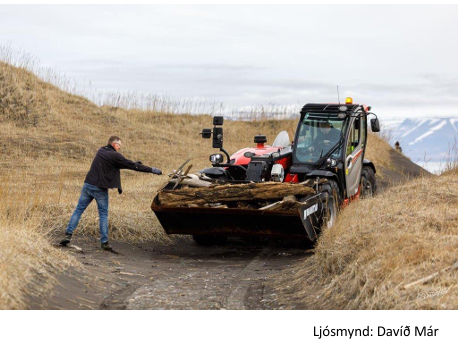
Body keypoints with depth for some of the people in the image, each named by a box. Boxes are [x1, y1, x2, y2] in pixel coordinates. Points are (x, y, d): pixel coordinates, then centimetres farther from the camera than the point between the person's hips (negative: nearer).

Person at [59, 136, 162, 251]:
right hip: (100, 189, -6)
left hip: (88, 185, 6)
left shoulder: (101, 151, 13)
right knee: (103, 215, 4)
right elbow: (132, 165, -9)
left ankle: (68, 235, -1)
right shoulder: (114, 156, -10)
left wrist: (135, 163, 19)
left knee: (79, 210, 8)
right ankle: (104, 242, 3)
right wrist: (152, 170, -4)